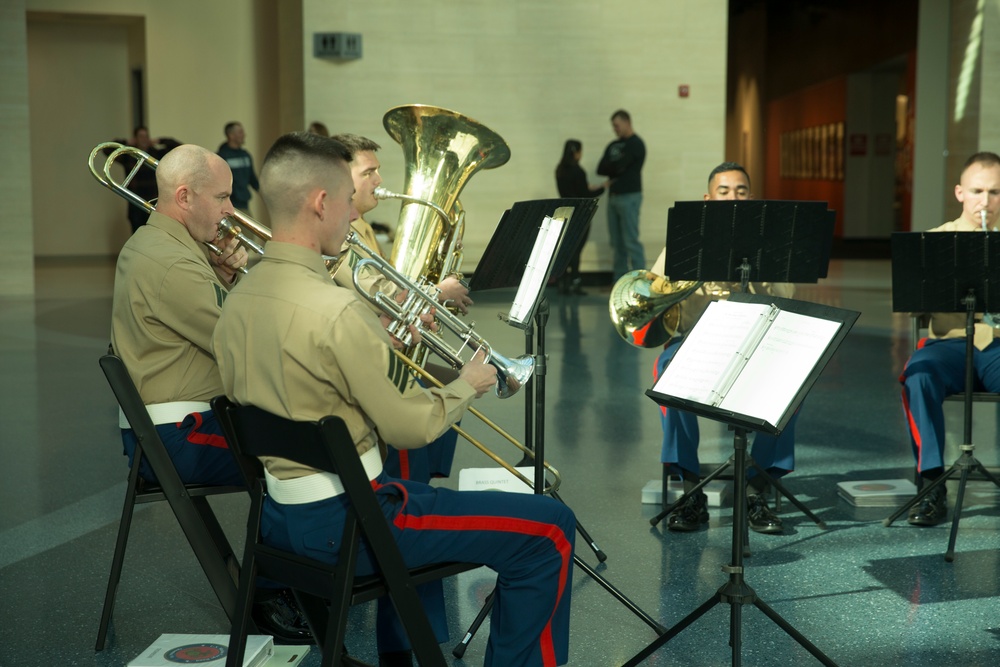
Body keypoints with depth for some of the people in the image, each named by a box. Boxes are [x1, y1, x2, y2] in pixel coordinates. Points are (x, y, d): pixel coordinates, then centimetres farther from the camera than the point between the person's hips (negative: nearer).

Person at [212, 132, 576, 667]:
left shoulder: (236, 299, 3)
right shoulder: (334, 310, -24)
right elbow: (406, 429, -17)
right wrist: (466, 386, 1)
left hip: (276, 515, 9)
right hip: (342, 522, -9)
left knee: (416, 485, 37)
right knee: (549, 530, -5)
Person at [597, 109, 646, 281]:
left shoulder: (635, 144, -5)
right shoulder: (614, 145, 17)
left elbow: (618, 166, -16)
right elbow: (600, 169, 7)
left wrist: (609, 168, 3)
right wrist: (616, 169, -9)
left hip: (629, 196, -7)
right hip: (613, 196, 7)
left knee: (631, 240, -10)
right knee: (617, 242, 8)